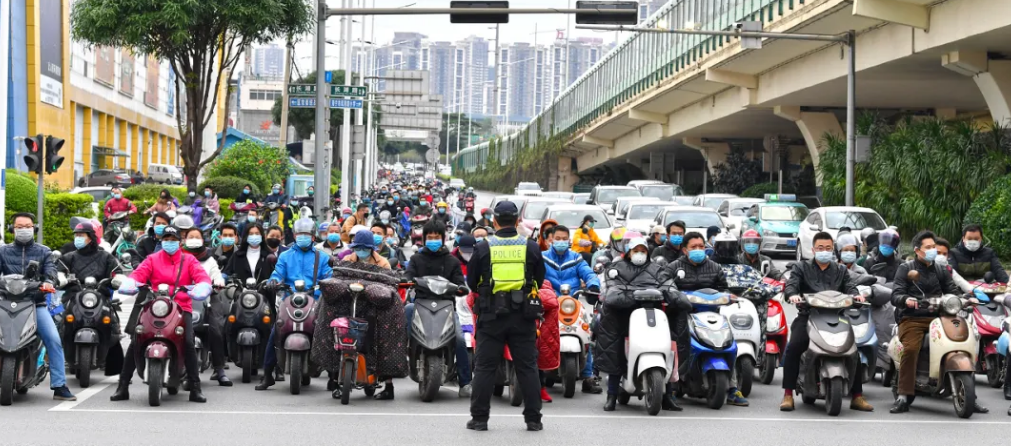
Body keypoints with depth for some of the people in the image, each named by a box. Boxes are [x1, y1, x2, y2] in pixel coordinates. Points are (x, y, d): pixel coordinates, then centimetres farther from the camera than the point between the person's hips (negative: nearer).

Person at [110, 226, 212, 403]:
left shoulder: (189, 260, 12)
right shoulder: (152, 259, 15)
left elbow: (202, 276, -4)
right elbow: (139, 273, -2)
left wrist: (202, 288, -29)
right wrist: (129, 283, -26)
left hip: (181, 308, -1)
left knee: (189, 343, -23)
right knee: (135, 343, -13)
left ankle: (195, 388, -15)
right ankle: (122, 387, -5)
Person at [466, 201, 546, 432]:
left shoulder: (483, 248, -3)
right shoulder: (531, 247, 1)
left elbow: (471, 282, 6)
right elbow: (539, 280, 13)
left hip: (491, 315, -1)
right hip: (523, 315, 1)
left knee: (485, 367, 5)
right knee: (527, 367, 7)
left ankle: (479, 418, 5)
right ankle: (533, 418, 8)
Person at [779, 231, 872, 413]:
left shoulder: (841, 270, 24)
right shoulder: (801, 268, 15)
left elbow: (850, 287, 9)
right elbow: (790, 284, -1)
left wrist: (855, 295, -16)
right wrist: (793, 295, -25)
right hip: (808, 316, -2)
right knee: (793, 348, -27)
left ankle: (857, 396, -6)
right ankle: (788, 394, -22)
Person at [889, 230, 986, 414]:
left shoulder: (941, 270, 21)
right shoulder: (905, 269, 8)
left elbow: (953, 292, 13)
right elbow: (895, 295, -2)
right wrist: (906, 299, -25)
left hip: (937, 317, 3)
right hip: (912, 319, -3)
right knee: (911, 349, -31)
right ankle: (903, 397, -26)